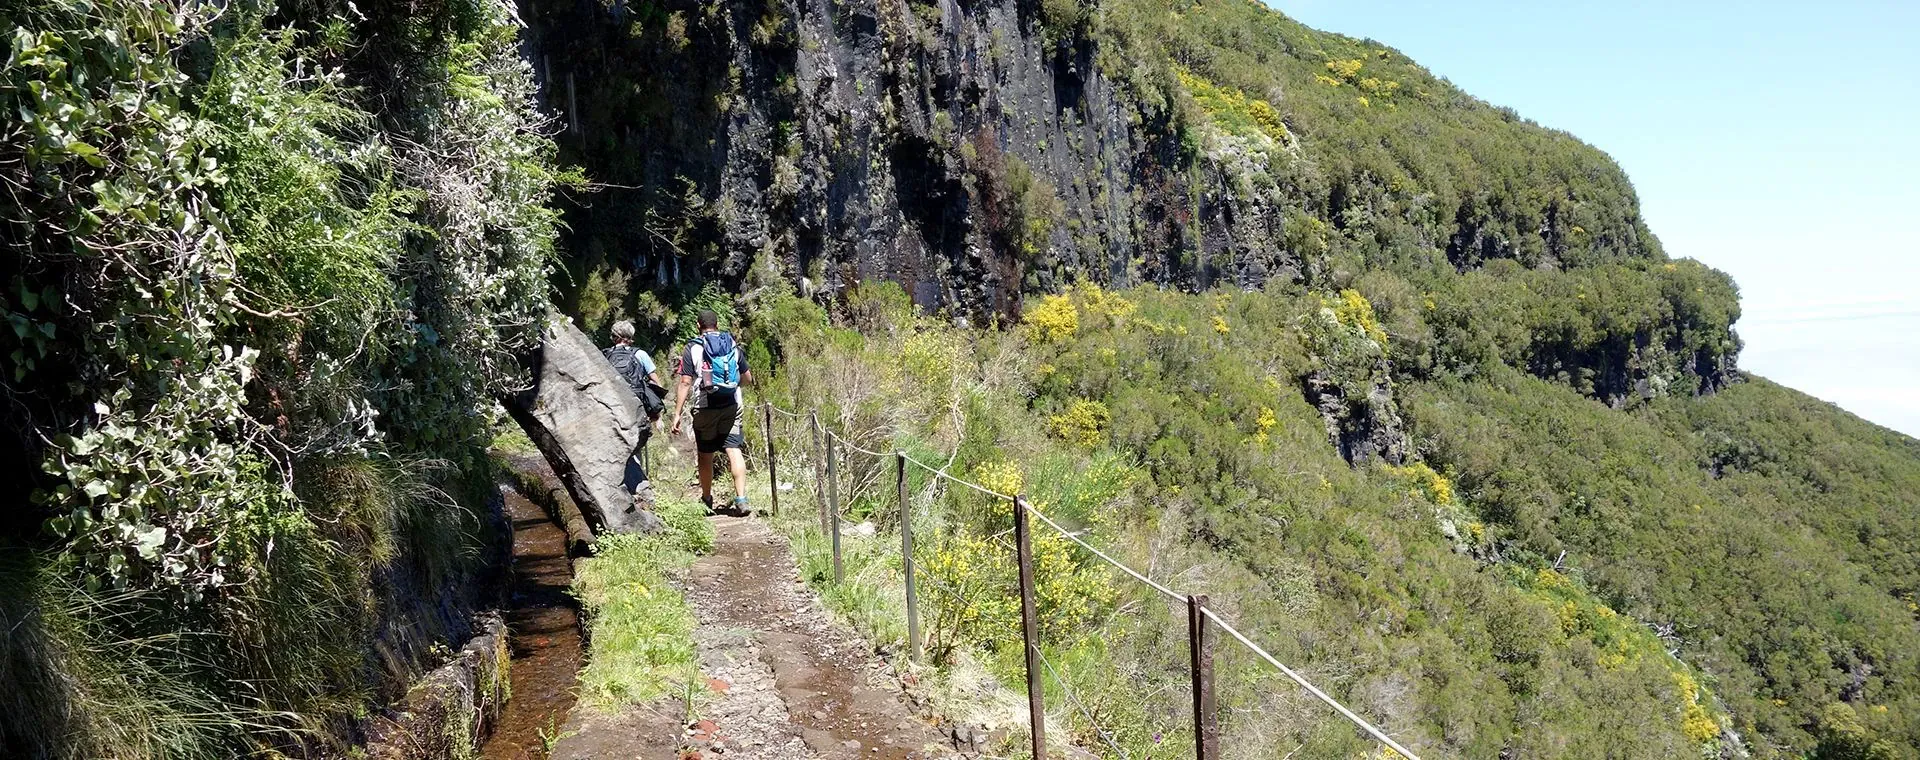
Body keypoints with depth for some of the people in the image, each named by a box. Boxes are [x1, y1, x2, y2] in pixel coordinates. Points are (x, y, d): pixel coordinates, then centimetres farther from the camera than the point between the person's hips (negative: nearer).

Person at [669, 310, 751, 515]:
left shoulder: (693, 348, -3)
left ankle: (707, 500, 25)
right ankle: (741, 498, -15)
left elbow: (685, 383, -9)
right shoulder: (732, 344, 7)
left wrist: (677, 413, -8)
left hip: (705, 408, -2)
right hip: (732, 406, 2)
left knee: (706, 455, 12)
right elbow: (747, 378, 13)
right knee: (734, 450, -3)